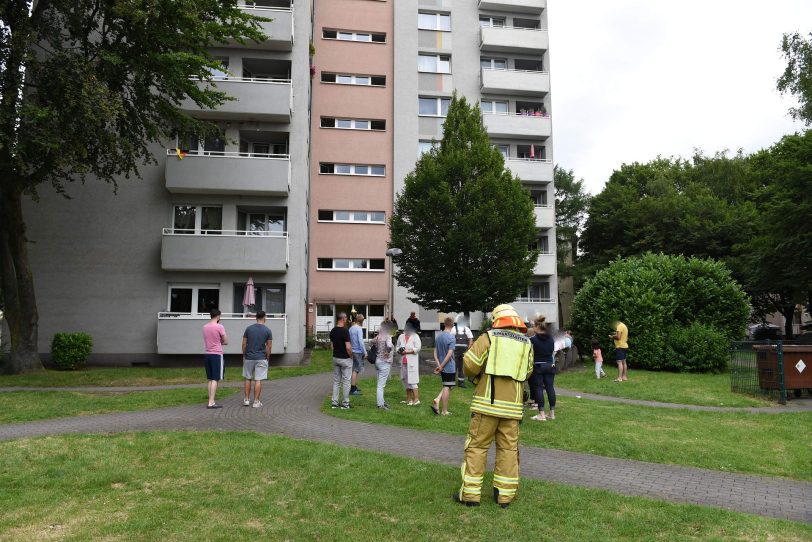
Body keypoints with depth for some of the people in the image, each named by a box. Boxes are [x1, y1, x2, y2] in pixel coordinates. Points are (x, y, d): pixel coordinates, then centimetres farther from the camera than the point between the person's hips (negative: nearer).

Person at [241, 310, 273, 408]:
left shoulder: (248, 328, 0)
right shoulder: (267, 330, -5)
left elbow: (244, 344, 2)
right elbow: (269, 347, -4)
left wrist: (244, 356, 13)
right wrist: (267, 358, 7)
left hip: (249, 358, 2)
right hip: (261, 358, -2)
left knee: (248, 379, 15)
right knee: (258, 380, 1)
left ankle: (246, 399, 18)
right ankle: (256, 401, 3)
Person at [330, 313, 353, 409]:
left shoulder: (332, 331, 3)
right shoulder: (345, 331, -20)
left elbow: (332, 345, 10)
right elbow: (348, 347, -23)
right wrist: (351, 356, -8)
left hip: (335, 358, 7)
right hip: (345, 359, -7)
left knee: (336, 381, 12)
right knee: (346, 381, 3)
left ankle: (334, 402, 14)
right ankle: (345, 403, 8)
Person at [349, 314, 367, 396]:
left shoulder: (351, 328, 9)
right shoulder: (359, 329, -13)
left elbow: (349, 340, 12)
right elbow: (360, 341, -18)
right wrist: (365, 352, -13)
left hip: (352, 351, 8)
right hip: (358, 352, -8)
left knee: (354, 370, 17)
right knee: (356, 370, -4)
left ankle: (354, 387, 24)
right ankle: (353, 389, -2)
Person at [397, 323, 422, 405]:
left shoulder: (415, 336, -3)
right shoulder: (401, 337, 12)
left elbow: (417, 348, -12)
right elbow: (397, 347, 17)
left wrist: (407, 351, -16)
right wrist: (399, 351, -6)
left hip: (412, 362, -6)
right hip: (403, 362, 6)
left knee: (412, 380, -10)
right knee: (406, 380, 10)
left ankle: (416, 399, -8)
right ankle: (409, 399, 19)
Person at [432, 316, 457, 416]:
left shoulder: (438, 336, 6)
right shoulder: (451, 338, -15)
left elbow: (435, 353, 5)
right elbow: (449, 354, -20)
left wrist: (439, 365, 0)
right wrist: (441, 366, -15)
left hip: (443, 368, 6)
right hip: (450, 368, -6)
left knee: (446, 387, 19)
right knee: (447, 388, 1)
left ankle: (437, 400, 0)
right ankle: (444, 411, 8)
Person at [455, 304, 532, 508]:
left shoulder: (489, 337, -3)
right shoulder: (527, 344, 9)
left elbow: (469, 363, -10)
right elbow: (527, 373, 17)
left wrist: (475, 377, 9)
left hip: (487, 402, -3)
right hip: (512, 405, 3)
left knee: (477, 446, 4)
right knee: (508, 448, 12)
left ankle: (470, 493, 7)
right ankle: (505, 494, 15)